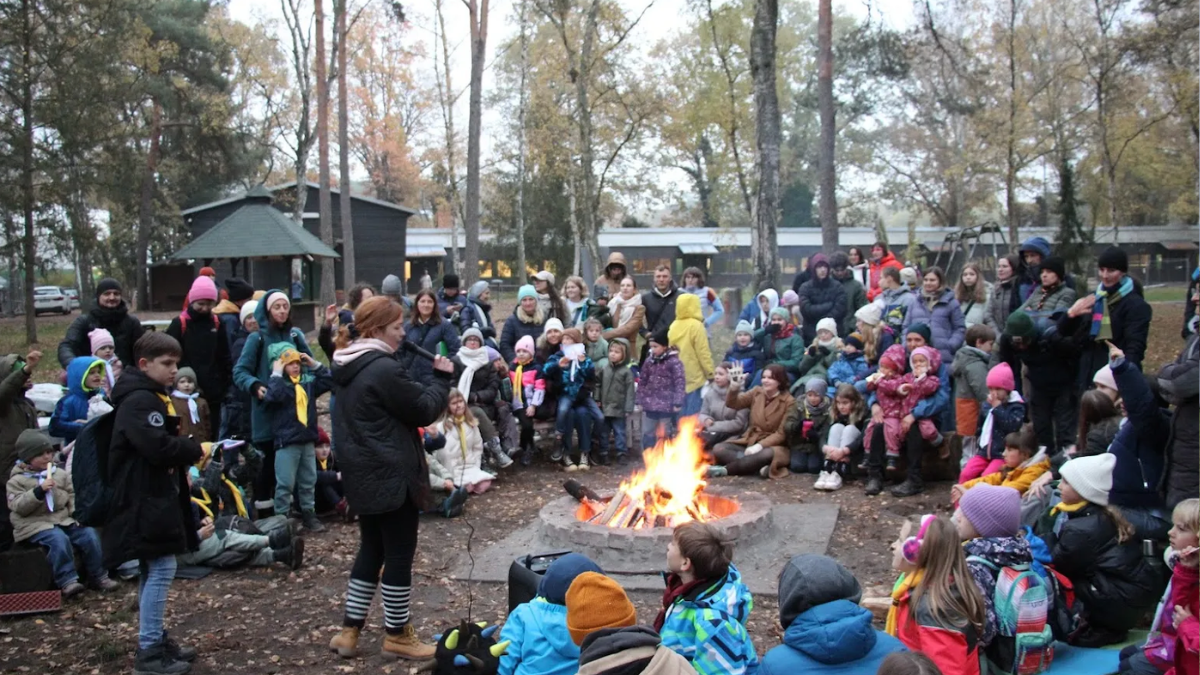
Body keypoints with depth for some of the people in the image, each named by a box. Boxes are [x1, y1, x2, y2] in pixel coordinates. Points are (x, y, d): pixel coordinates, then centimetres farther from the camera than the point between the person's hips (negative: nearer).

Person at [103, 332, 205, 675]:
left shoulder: (152, 397, 18)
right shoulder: (139, 400, -17)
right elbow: (158, 447, -27)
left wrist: (187, 455, 5)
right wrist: (196, 450, -15)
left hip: (156, 496, 11)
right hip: (146, 500, -11)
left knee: (153, 570, 16)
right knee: (161, 569, -8)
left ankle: (155, 640, 25)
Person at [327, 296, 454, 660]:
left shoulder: (348, 366, 10)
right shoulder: (384, 368, -21)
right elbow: (425, 410, -14)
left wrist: (432, 378, 9)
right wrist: (442, 377, -2)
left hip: (363, 474, 10)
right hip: (391, 476, -9)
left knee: (371, 551, 18)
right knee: (399, 554, 4)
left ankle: (349, 631, 23)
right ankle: (397, 635, 16)